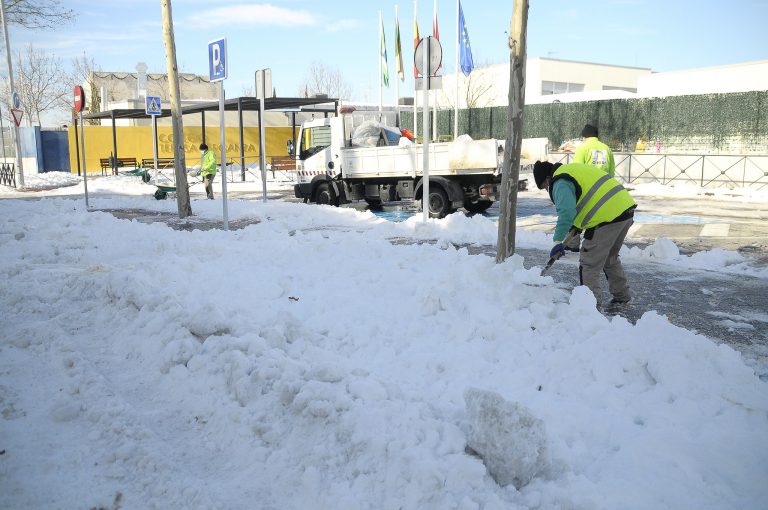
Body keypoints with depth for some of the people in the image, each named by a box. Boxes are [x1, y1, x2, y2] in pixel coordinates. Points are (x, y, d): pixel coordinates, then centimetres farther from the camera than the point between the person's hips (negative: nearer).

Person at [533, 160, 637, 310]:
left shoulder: (560, 184, -9)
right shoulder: (573, 169, 23)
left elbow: (566, 212, -23)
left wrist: (558, 241, -20)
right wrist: (578, 225, 30)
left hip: (608, 216, -10)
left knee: (589, 264, -1)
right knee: (610, 258, 26)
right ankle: (622, 296, 37)